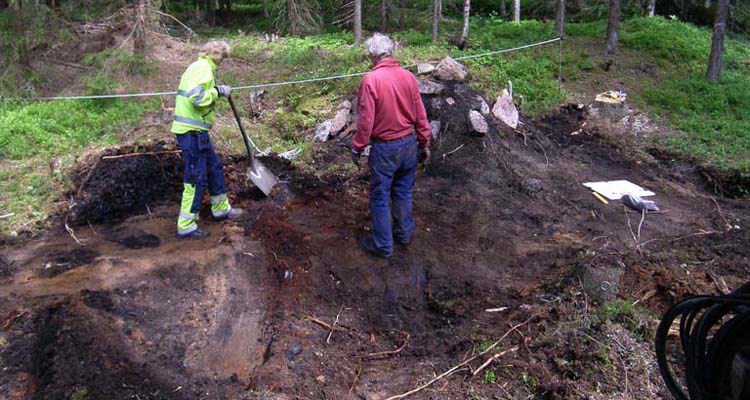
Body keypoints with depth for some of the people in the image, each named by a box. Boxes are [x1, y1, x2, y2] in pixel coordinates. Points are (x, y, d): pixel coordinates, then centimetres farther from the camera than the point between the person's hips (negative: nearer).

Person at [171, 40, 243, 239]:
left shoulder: (198, 66, 17)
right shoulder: (203, 67, -13)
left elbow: (196, 94, 13)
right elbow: (196, 97, -27)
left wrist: (215, 91, 7)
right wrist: (217, 91, -14)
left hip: (195, 130, 10)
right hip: (192, 131, -10)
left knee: (214, 167, 22)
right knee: (196, 178, -4)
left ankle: (221, 209, 37)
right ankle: (186, 227, 5)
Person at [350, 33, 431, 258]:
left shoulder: (371, 79, -17)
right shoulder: (408, 76, -2)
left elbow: (365, 120, -16)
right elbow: (420, 115, 3)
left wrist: (357, 149, -4)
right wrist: (424, 144, 14)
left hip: (385, 148, -5)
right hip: (409, 144, 5)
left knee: (380, 198, 8)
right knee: (403, 192, 21)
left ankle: (383, 245, 18)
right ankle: (404, 234, 34)